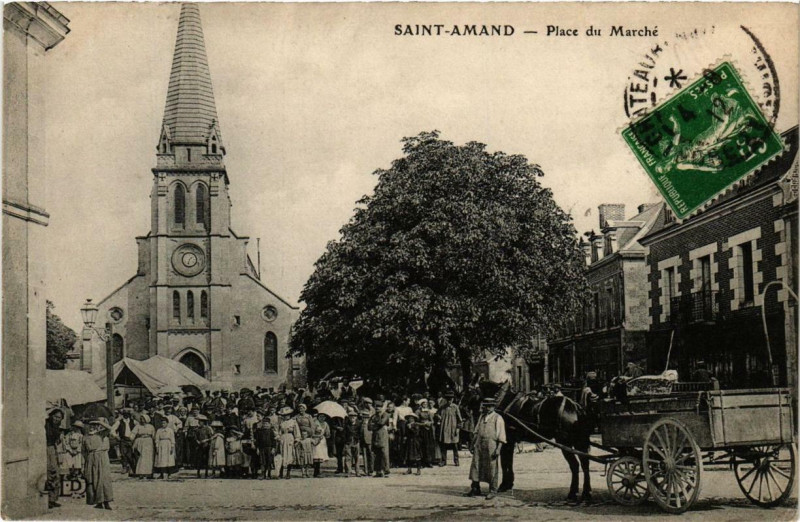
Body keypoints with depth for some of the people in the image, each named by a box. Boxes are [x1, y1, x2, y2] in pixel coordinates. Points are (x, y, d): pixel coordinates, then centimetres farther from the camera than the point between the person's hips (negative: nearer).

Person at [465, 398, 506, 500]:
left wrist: (498, 449, -16)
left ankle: (493, 491, 12)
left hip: (491, 447, -6)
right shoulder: (481, 416, 14)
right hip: (479, 446, 6)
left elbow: (501, 436, -9)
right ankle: (475, 489, 16)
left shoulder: (497, 418, -6)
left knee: (492, 470, 2)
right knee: (476, 467, 7)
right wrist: (473, 443, 15)